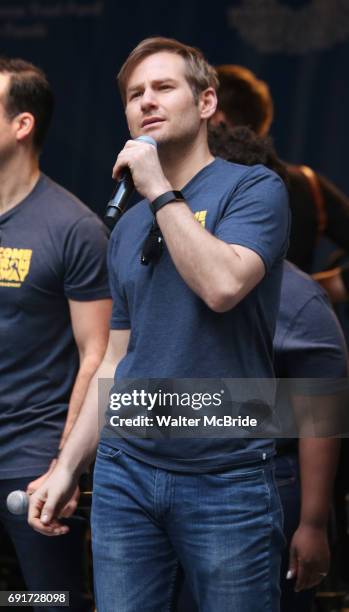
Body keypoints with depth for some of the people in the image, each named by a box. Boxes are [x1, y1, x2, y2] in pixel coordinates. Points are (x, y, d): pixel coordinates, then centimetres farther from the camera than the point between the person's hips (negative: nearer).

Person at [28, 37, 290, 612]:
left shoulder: (254, 188, -3)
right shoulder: (127, 230, 15)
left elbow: (222, 284, -21)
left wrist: (160, 191, -13)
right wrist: (67, 467, 14)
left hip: (226, 476, -5)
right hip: (125, 468, 5)